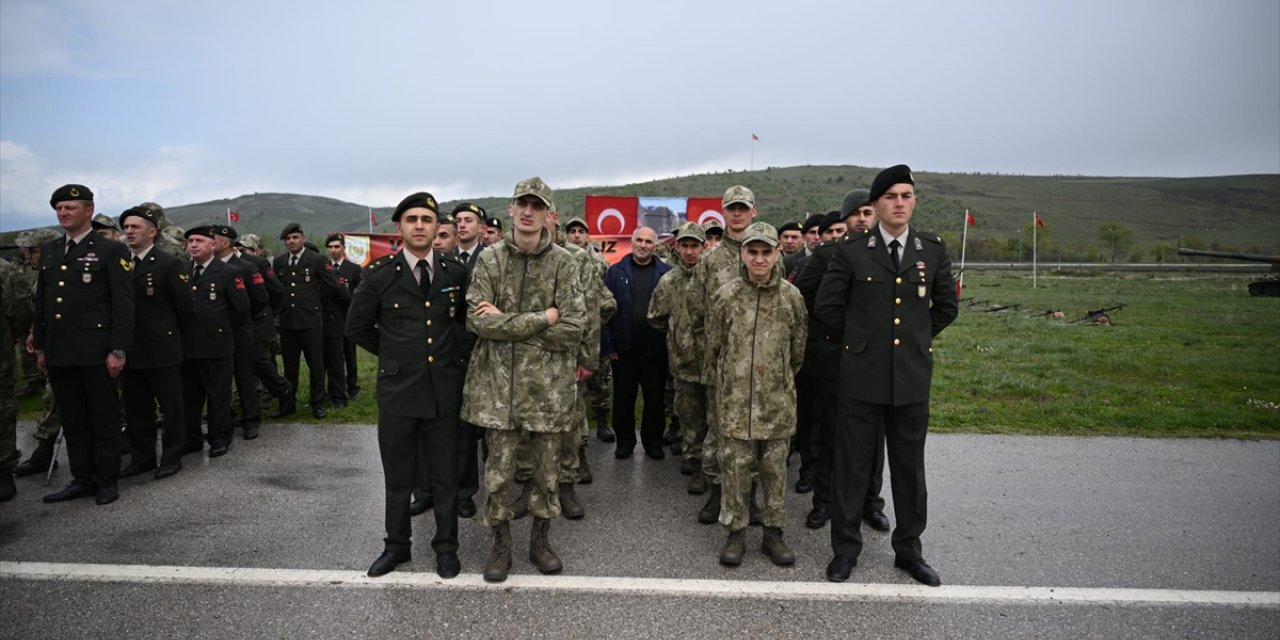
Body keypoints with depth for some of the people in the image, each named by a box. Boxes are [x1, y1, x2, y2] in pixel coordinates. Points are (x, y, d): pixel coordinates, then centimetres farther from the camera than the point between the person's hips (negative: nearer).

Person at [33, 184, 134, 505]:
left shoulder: (111, 250, -4)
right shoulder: (49, 250, 15)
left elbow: (124, 305, -9)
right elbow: (41, 301, 18)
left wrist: (118, 350, -14)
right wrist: (40, 346, 14)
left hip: (96, 352, -6)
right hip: (59, 353, 6)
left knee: (104, 419, 4)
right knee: (73, 420, 12)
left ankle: (107, 480, 14)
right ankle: (82, 478, 22)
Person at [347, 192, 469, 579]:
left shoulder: (456, 272, 1)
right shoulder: (380, 274, -3)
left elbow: (467, 317, 18)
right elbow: (357, 326, 8)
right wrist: (392, 354, 7)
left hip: (444, 390, 1)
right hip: (397, 389, 0)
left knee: (445, 475, 10)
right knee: (398, 476, 12)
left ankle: (446, 546, 25)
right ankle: (397, 545, 29)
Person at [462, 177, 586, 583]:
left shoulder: (563, 263, -3)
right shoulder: (490, 258, -1)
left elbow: (573, 328, -12)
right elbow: (477, 320, -11)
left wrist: (507, 322, -14)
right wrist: (541, 318, -16)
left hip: (548, 384, 0)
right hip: (498, 381, 0)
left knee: (546, 468, 12)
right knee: (499, 468, 8)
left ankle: (540, 540, 30)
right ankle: (501, 545, 25)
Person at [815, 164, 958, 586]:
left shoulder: (933, 251, 5)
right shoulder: (852, 253, -3)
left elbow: (946, 307, 16)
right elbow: (826, 307, 2)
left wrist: (918, 339, 11)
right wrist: (857, 340, 6)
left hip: (912, 375, 2)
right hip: (861, 375, -2)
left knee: (909, 465, 11)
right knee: (852, 464, 6)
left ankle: (908, 548, 27)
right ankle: (845, 547, 19)